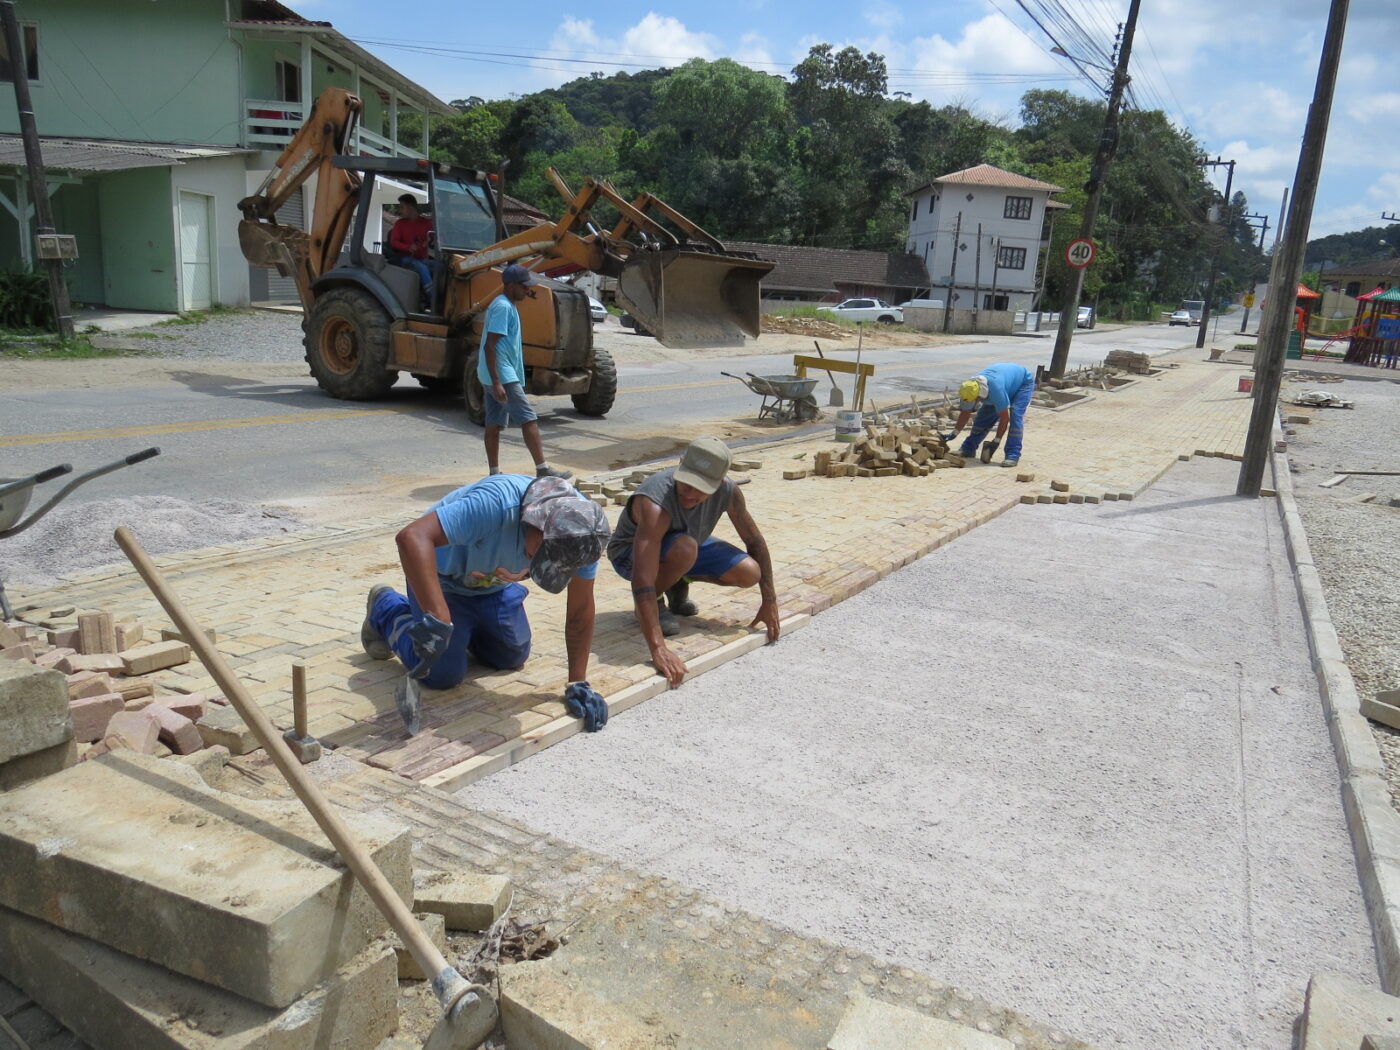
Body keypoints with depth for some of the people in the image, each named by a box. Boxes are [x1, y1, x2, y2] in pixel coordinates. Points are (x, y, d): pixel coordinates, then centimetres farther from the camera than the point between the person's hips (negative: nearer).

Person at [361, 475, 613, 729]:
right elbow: (412, 537, -54)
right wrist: (437, 619, -60)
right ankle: (386, 610, 19)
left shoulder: (583, 531, -26)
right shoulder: (497, 505, -45)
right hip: (442, 577, -5)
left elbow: (580, 609, -17)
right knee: (443, 675, -6)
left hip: (495, 583, 6)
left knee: (512, 658, 12)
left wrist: (578, 682, -19)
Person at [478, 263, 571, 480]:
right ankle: (542, 470, -8)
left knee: (494, 424, 9)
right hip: (502, 375, -10)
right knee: (528, 419, -9)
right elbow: (490, 345, -20)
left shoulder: (504, 305, 17)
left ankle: (494, 473, 11)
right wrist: (497, 382, -25)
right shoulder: (503, 307, -14)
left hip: (495, 376, 10)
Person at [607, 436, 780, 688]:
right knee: (685, 548, -39)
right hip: (630, 553, -6)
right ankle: (656, 602, -8)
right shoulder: (655, 504, -42)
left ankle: (678, 584, 11)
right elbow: (642, 580, -49)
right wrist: (658, 648, -56)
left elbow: (755, 541, -8)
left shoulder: (728, 491, -24)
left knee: (749, 573, -15)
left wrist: (769, 601, -8)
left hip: (683, 544, 6)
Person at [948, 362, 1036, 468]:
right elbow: (966, 413, -8)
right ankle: (968, 448, 10)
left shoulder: (996, 389, -45)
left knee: (1015, 415, -25)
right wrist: (954, 434, -11)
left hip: (1024, 381, -7)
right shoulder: (971, 388, -24)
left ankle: (1012, 456, -26)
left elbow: (1004, 418, -35)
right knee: (984, 415, 0)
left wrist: (996, 441, -29)